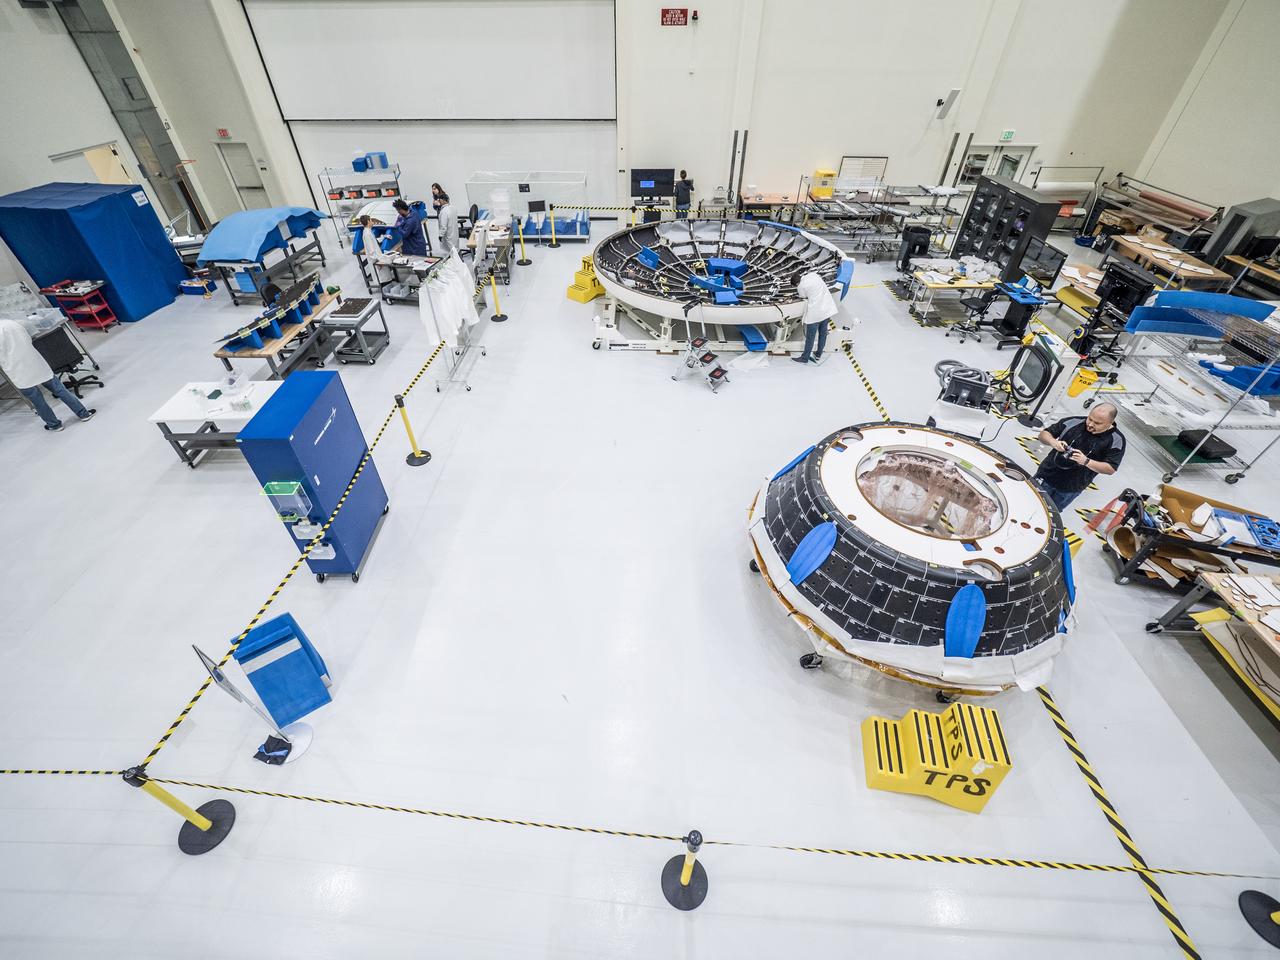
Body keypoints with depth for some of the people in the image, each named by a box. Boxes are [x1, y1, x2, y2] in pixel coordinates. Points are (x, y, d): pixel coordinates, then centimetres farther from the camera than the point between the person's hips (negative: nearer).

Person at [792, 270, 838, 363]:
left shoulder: (801, 286, -11)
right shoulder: (814, 275, 6)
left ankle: (805, 358, 22)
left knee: (810, 336, 8)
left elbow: (805, 297, 2)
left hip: (815, 313, -7)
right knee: (823, 333, 20)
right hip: (827, 309, 7)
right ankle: (818, 354, 36)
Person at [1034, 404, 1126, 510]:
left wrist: (1086, 461, -31)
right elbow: (1044, 434, -4)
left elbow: (1111, 469, -14)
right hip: (1046, 477, 1)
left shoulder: (1116, 440, -12)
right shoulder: (1074, 422, -10)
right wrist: (1053, 442, -27)